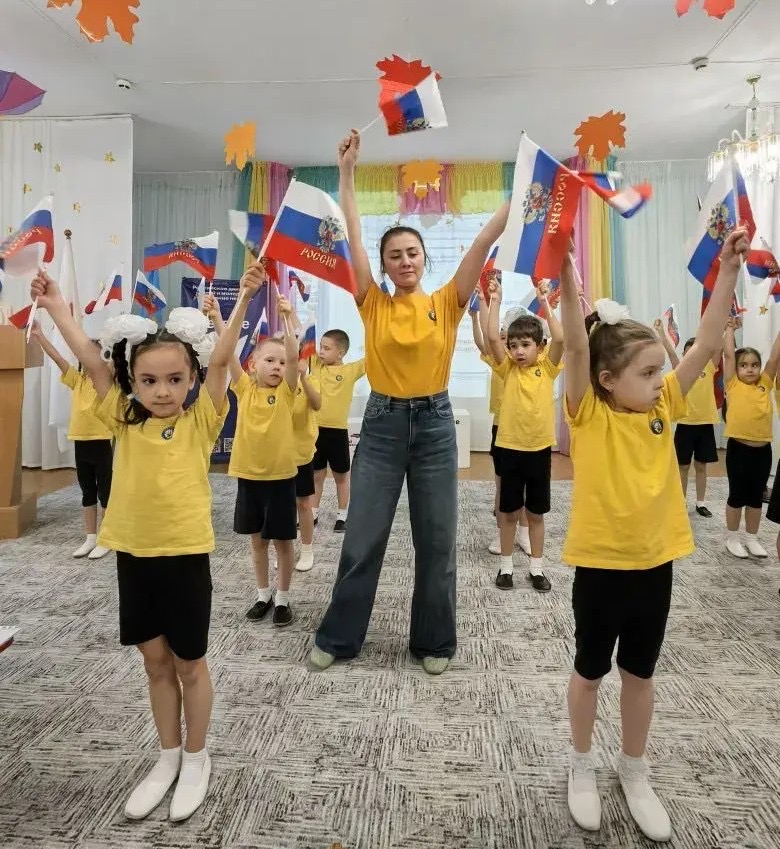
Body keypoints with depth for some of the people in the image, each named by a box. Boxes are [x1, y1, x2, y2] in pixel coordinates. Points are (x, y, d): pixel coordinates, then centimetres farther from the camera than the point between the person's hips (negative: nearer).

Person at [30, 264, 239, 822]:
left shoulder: (200, 421, -7)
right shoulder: (125, 420, 3)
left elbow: (220, 359, -17)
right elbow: (92, 362, 1)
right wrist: (57, 307, 0)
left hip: (185, 556, -4)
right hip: (133, 556, 4)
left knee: (189, 662, 12)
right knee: (156, 660, 18)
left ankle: (197, 759, 33)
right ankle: (169, 757, 37)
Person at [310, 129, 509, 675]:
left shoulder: (447, 303, 2)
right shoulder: (373, 305, 1)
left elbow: (486, 239, -4)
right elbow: (353, 237, -3)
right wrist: (347, 172, -2)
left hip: (434, 423, 1)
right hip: (382, 423, 0)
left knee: (437, 540, 9)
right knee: (363, 538, 7)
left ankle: (434, 642, 28)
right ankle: (339, 637, 26)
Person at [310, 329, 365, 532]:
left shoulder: (351, 370, -6)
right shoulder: (316, 364, 4)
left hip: (337, 431, -3)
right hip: (316, 429, 3)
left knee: (341, 475, 11)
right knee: (317, 474, 15)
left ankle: (342, 516, 23)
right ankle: (313, 513, 28)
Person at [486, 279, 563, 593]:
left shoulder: (547, 367, 0)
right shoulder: (508, 368, 0)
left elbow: (560, 338, -16)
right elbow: (492, 337, -12)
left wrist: (545, 303, -13)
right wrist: (495, 301, -12)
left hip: (539, 448, 0)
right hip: (510, 447, 0)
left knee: (536, 512, 12)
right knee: (509, 510, 10)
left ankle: (536, 568, 24)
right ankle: (506, 565, 23)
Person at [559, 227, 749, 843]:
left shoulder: (663, 407, -1)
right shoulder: (589, 415, -13)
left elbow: (708, 343, -4)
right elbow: (576, 349, -27)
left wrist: (729, 271, -9)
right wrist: (568, 283, -37)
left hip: (656, 563, 4)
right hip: (600, 563, -4)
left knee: (640, 671, 20)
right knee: (591, 670, 16)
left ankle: (635, 772, 41)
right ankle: (582, 767, 39)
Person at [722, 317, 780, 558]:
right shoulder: (733, 385, -2)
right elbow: (728, 354, -6)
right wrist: (730, 328, 2)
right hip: (738, 448, -4)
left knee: (756, 496, 14)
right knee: (737, 496, 7)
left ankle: (752, 538, 28)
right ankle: (732, 538, 21)